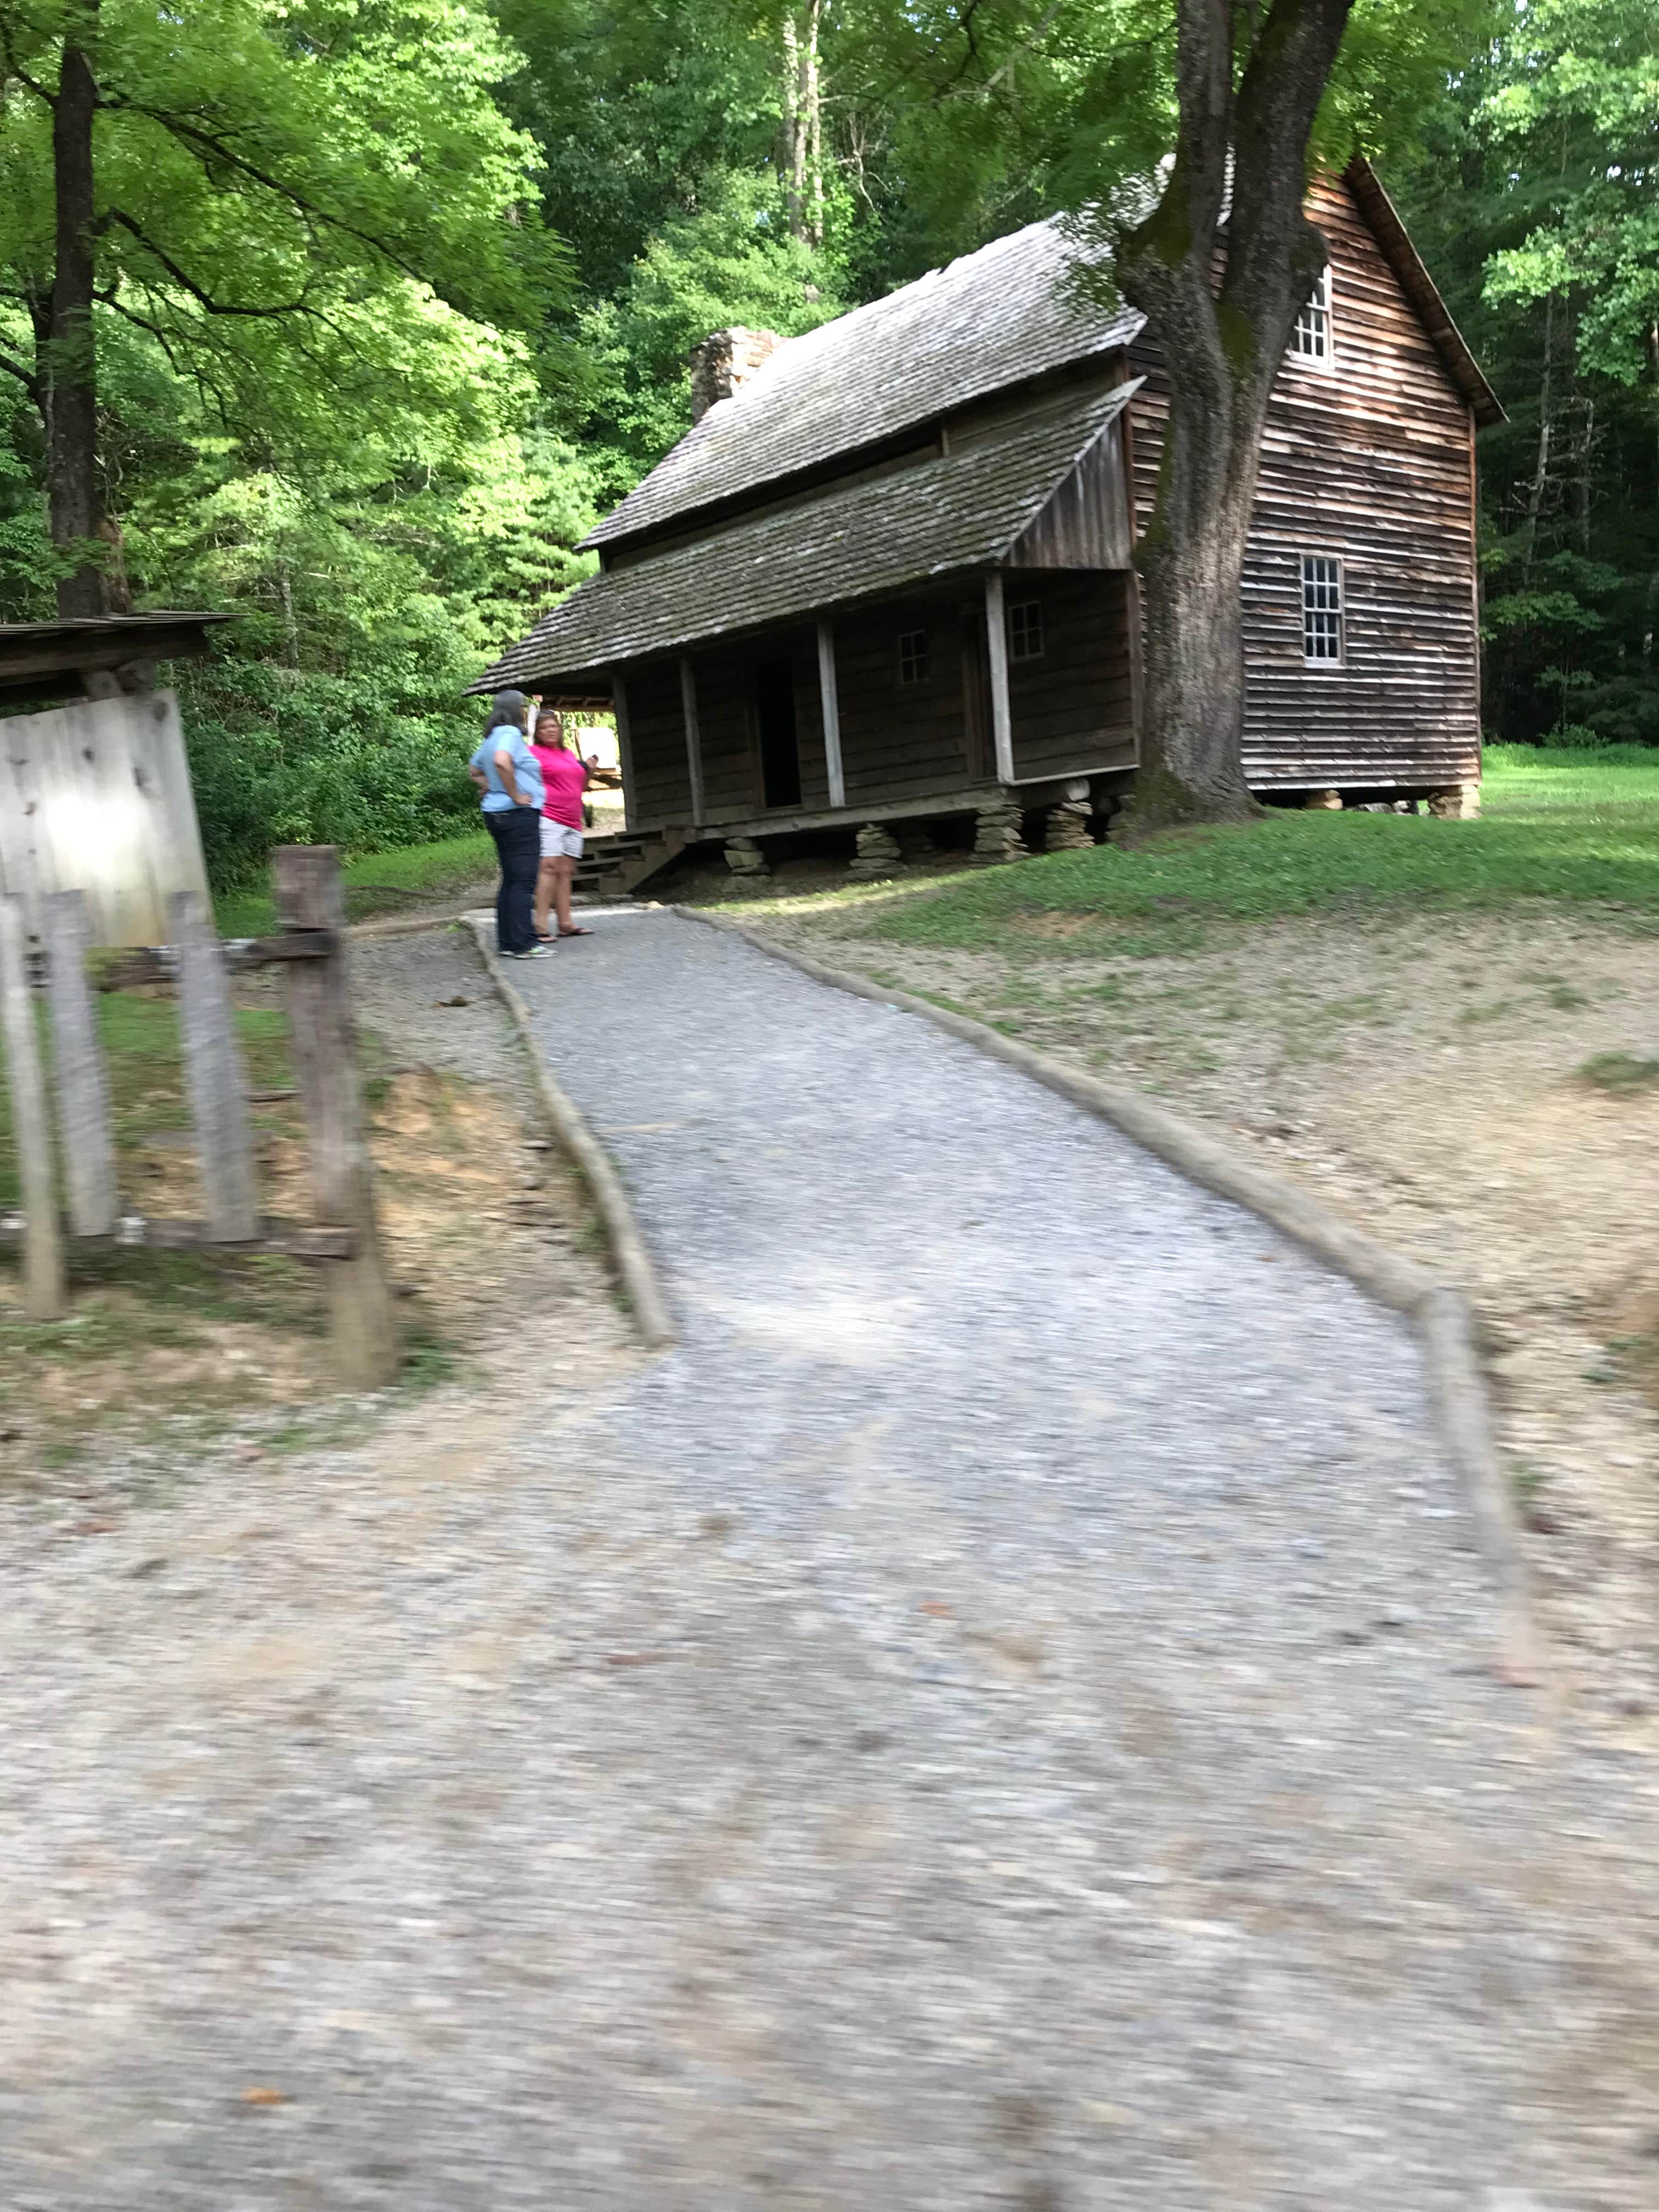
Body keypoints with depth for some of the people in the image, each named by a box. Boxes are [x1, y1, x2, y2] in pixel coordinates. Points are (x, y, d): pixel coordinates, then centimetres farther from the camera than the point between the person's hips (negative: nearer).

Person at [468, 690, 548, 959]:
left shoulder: (491, 738, 17)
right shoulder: (510, 733, -12)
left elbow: (474, 770, 31)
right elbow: (502, 762, -31)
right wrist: (515, 796, -21)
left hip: (497, 814, 10)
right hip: (519, 815, -10)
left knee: (511, 880, 13)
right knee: (524, 881, -9)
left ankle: (507, 941, 15)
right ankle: (523, 944, -9)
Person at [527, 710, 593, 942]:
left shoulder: (570, 754, 22)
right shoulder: (535, 752, 0)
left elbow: (579, 787, 29)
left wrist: (587, 770, 13)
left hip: (572, 822, 8)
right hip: (548, 817, -8)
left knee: (566, 872, 6)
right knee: (549, 868, -15)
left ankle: (566, 924, 8)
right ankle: (541, 925, -18)